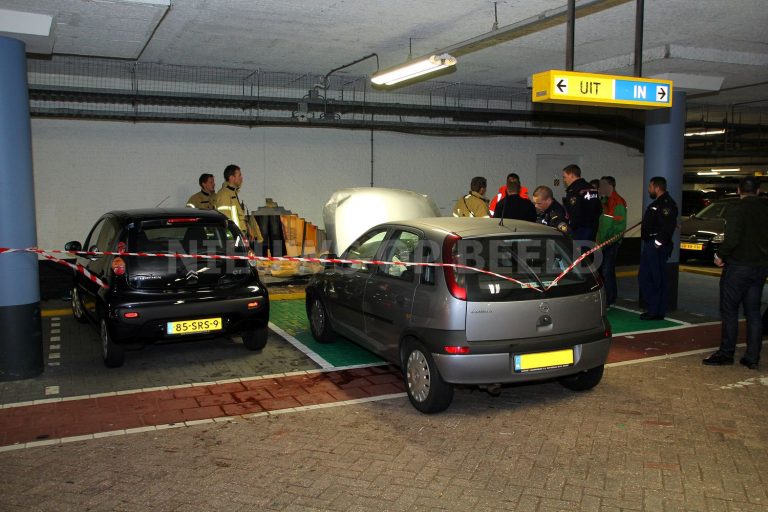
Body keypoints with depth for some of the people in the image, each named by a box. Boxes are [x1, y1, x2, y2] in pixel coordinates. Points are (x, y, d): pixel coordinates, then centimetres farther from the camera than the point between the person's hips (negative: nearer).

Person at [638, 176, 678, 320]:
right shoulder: (656, 203, 20)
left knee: (657, 280, -6)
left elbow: (668, 226, -25)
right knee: (643, 277, 13)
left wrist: (659, 242, -23)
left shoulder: (667, 204, -14)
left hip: (658, 247, -11)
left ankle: (657, 311, 0)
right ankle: (652, 308, 20)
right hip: (649, 245, 11)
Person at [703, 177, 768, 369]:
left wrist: (720, 255, -8)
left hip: (738, 265, -6)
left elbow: (732, 239, -22)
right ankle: (752, 357, 13)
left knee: (729, 310, 3)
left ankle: (726, 353, 8)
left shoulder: (736, 210, -14)